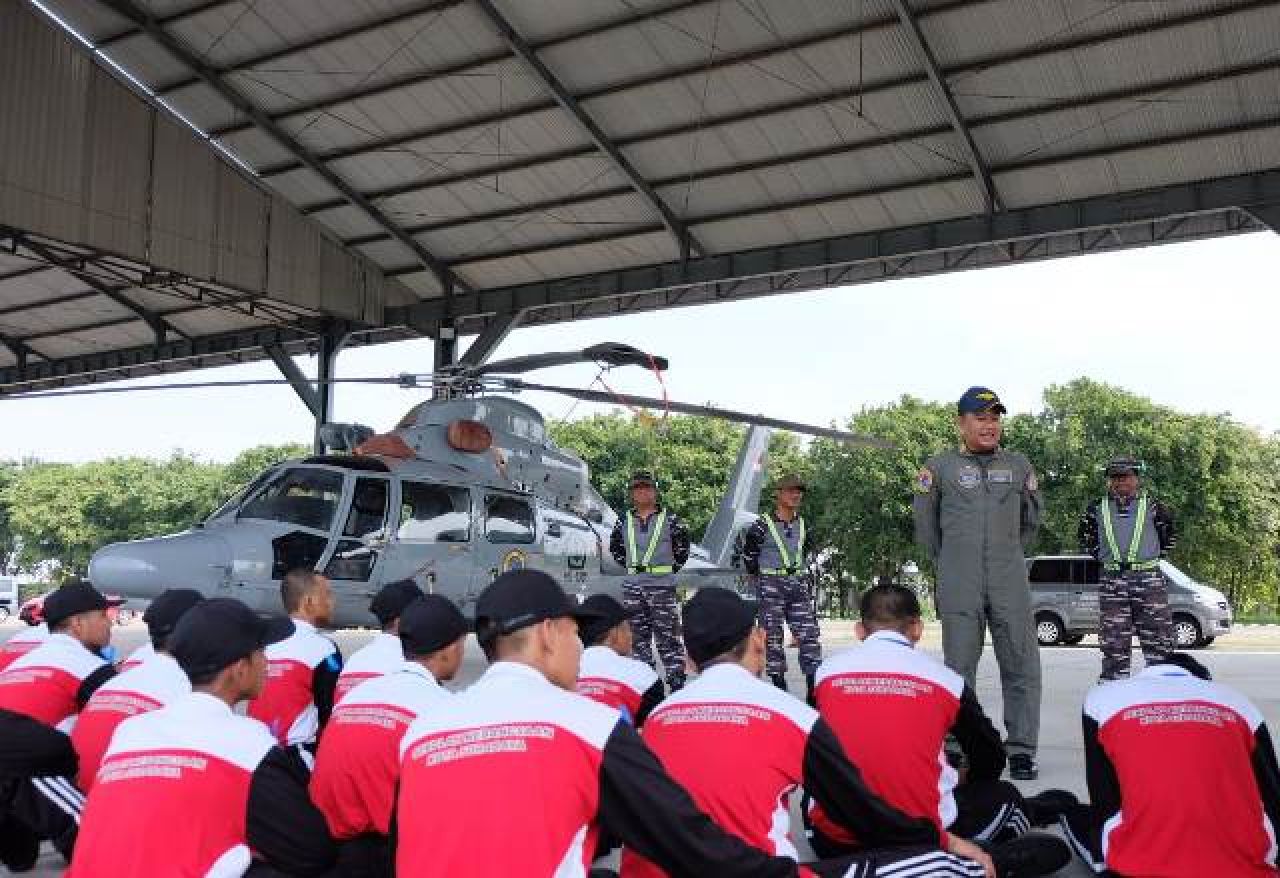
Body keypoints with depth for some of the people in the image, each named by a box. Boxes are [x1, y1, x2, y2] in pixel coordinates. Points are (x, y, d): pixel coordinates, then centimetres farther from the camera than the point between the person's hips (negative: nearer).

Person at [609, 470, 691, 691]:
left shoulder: (669, 519, 1)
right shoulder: (624, 521, 10)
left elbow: (683, 546, 11)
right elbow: (615, 547, 24)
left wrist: (672, 567, 3)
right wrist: (628, 565, 14)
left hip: (662, 584, -4)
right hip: (632, 586, 4)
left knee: (668, 635, -6)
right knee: (637, 636, 8)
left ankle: (677, 680, -2)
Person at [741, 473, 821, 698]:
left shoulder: (802, 524, 11)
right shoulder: (763, 524, -7)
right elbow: (748, 553, 2)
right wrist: (760, 578, 5)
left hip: (797, 584, 5)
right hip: (771, 585, -5)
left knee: (809, 633, -2)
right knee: (773, 637, 0)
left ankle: (814, 687, 1)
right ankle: (778, 683, 7)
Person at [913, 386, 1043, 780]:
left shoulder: (1018, 466, 11)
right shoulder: (939, 467, 3)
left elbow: (1031, 522, 24)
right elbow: (925, 525, 12)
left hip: (1011, 584, 2)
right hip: (959, 588, -2)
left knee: (1022, 667, -1)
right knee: (959, 669, 3)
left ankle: (1020, 751, 8)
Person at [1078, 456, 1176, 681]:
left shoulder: (1151, 505, 4)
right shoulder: (1097, 508, 8)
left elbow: (1168, 535, 15)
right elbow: (1086, 537, 20)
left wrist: (1155, 555, 10)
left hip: (1149, 578, -1)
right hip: (1112, 580, 1)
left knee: (1157, 637, -2)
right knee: (1113, 641, 4)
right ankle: (1114, 681, 10)